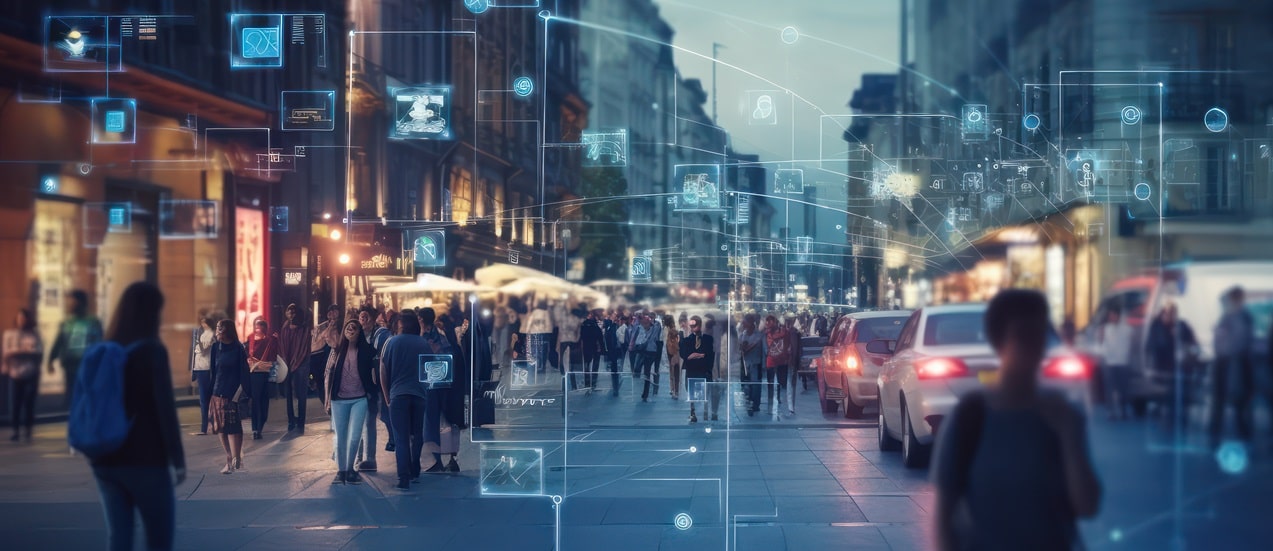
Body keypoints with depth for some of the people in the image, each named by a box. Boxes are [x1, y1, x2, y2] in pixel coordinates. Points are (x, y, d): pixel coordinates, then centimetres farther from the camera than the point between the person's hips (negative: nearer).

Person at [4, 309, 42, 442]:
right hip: (15, 373, 0)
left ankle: (29, 432, 5)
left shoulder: (34, 334, 7)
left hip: (31, 373, 0)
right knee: (16, 403, -3)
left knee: (29, 403, 0)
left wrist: (19, 351, -11)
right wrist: (26, 351, -11)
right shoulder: (9, 334, 6)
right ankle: (16, 431, 3)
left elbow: (40, 352, -2)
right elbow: (7, 352, -3)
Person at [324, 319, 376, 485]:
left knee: (354, 437, -7)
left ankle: (350, 470, 8)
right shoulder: (337, 351, 6)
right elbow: (328, 376, 7)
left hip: (359, 399, -2)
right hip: (339, 400, 2)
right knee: (340, 438, 5)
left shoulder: (366, 351, 2)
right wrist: (327, 400, 4)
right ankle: (340, 471, 15)